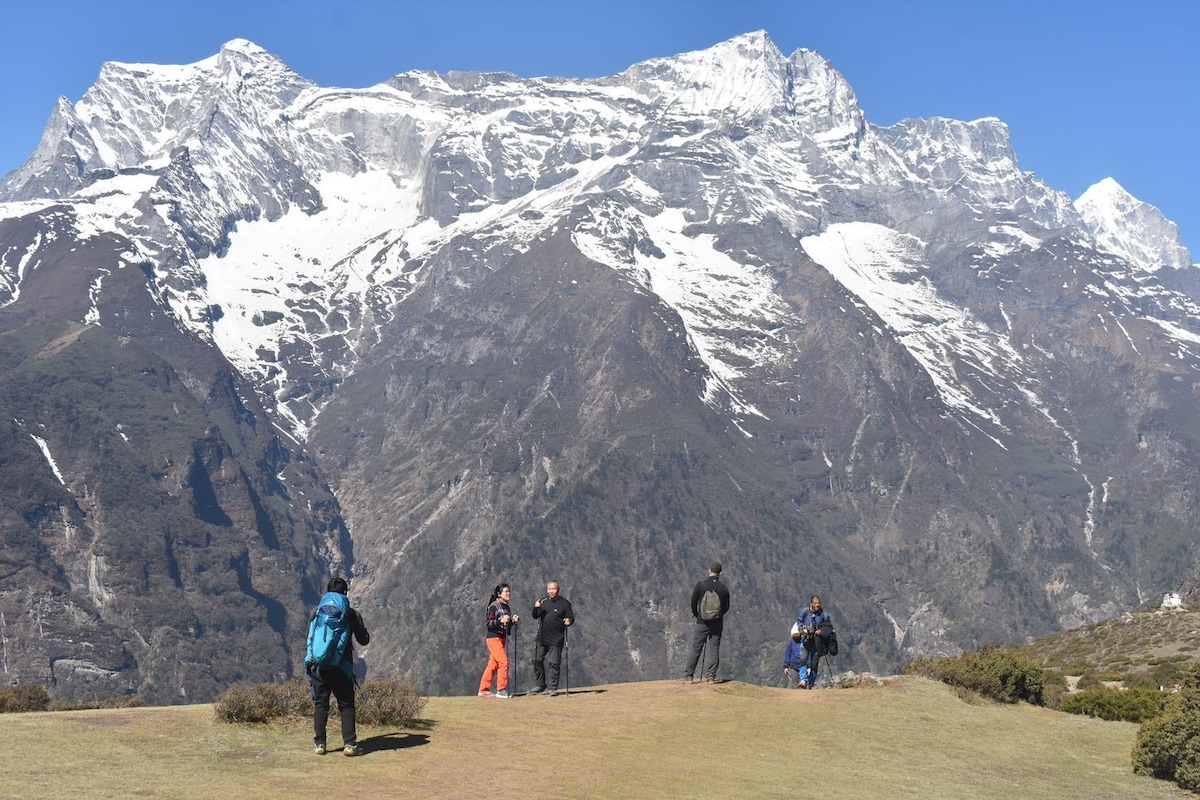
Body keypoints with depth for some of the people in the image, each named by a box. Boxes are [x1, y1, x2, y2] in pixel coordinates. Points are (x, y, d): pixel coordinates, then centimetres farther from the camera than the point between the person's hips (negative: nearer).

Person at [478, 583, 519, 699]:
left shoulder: (507, 607, 15)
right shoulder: (494, 606, -11)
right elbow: (489, 624, -16)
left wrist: (513, 621, 3)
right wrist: (500, 620, -30)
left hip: (503, 638, 8)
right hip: (494, 638, -8)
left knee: (493, 664, 9)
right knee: (503, 662, -13)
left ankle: (483, 690, 15)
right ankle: (501, 690, -8)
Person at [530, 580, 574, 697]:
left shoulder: (565, 603, -3)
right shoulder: (543, 601, 8)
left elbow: (571, 617, -2)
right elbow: (535, 616, 8)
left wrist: (569, 621, -25)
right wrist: (536, 608, -12)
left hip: (556, 639, -4)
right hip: (541, 638, 4)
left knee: (554, 664, -1)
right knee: (537, 661, 9)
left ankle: (553, 688, 10)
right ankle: (539, 685, 24)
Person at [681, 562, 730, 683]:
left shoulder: (700, 585, -8)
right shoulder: (723, 588, -3)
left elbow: (693, 602, -2)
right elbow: (726, 607, 7)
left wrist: (696, 614, 16)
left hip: (702, 623, -1)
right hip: (717, 623, 1)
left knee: (696, 649, 3)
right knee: (714, 649, 6)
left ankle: (688, 676, 4)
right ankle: (711, 675, 3)